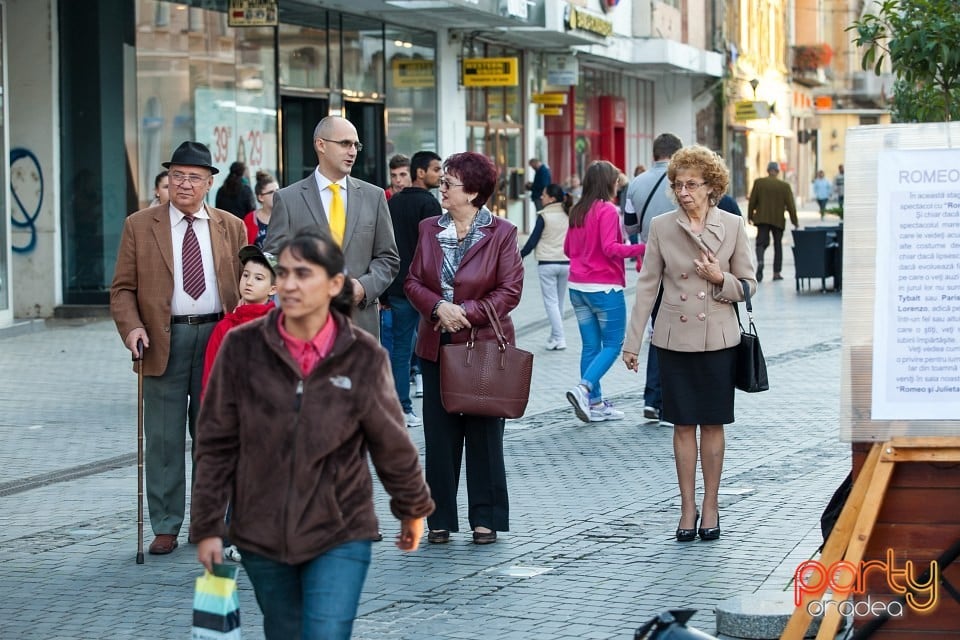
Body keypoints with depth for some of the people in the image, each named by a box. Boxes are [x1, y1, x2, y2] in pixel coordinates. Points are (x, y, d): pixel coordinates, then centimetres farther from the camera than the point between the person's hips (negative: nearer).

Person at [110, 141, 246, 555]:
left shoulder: (231, 227, 10)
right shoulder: (139, 226, 4)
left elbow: (244, 286, 11)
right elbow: (123, 288, 3)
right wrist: (132, 327, -14)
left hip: (218, 338, 2)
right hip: (164, 341, -1)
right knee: (164, 439, 1)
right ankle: (165, 527, 9)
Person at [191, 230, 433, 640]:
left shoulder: (363, 357, -9)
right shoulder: (242, 347, -8)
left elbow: (392, 444, 3)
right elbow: (217, 444, -2)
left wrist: (413, 510, 15)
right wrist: (207, 526, -3)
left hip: (339, 535, -2)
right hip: (261, 535, 2)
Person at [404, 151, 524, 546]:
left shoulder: (501, 233, -5)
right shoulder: (429, 229, 7)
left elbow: (510, 290, -8)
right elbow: (413, 282, 7)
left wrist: (467, 312, -16)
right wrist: (438, 307, -13)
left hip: (484, 345, -4)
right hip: (437, 346, 4)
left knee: (484, 435, 4)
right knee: (439, 436, 6)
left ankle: (486, 518, 13)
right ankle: (441, 519, 13)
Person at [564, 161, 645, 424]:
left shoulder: (577, 211, 9)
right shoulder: (607, 210, -12)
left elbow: (568, 249, 16)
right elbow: (610, 248, -22)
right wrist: (641, 249, -25)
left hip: (578, 287, 7)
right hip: (604, 288, -7)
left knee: (591, 345, 10)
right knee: (613, 344, 0)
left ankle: (595, 403, 10)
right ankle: (583, 389, -18)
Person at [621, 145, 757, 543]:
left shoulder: (732, 226, -2)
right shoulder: (661, 227, 0)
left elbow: (748, 284, 4)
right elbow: (647, 285, 4)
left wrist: (721, 279, -17)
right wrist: (632, 341, 2)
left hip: (718, 339, -1)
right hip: (675, 338, 1)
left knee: (713, 423, 5)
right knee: (683, 425, 5)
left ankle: (710, 507, 15)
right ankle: (688, 508, 13)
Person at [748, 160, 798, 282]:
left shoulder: (758, 182, -3)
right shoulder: (785, 185, -5)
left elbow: (752, 201, 0)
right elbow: (790, 205, -3)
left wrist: (750, 216, 13)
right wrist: (795, 222, 5)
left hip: (762, 218, 0)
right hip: (778, 220, 0)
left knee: (761, 243, 1)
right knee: (778, 245, 11)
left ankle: (760, 261, -30)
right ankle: (776, 273, 9)